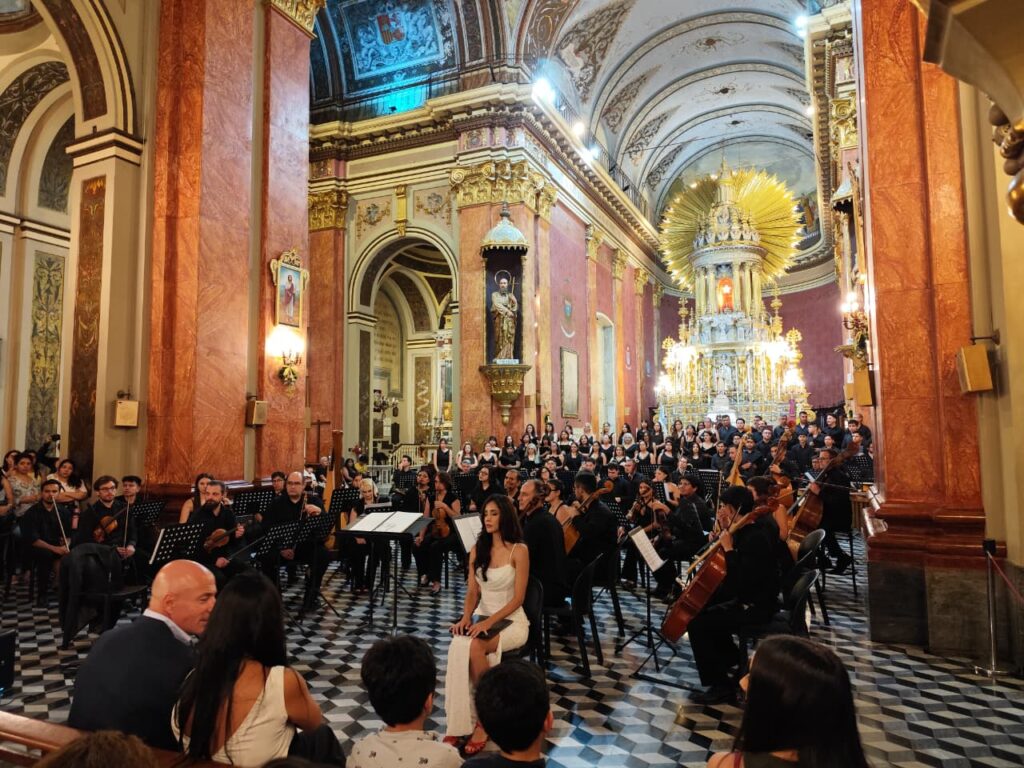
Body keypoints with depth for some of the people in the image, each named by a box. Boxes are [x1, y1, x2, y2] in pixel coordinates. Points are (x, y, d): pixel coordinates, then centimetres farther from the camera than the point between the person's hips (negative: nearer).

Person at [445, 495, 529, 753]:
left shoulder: (519, 550, -8)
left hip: (512, 622, -4)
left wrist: (489, 622, -21)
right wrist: (466, 617, -13)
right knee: (457, 648, -29)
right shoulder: (477, 550, 8)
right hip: (483, 619, 4)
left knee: (474, 647, -33)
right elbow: (472, 592, 6)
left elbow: (518, 598, -11)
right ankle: (458, 725, -21)